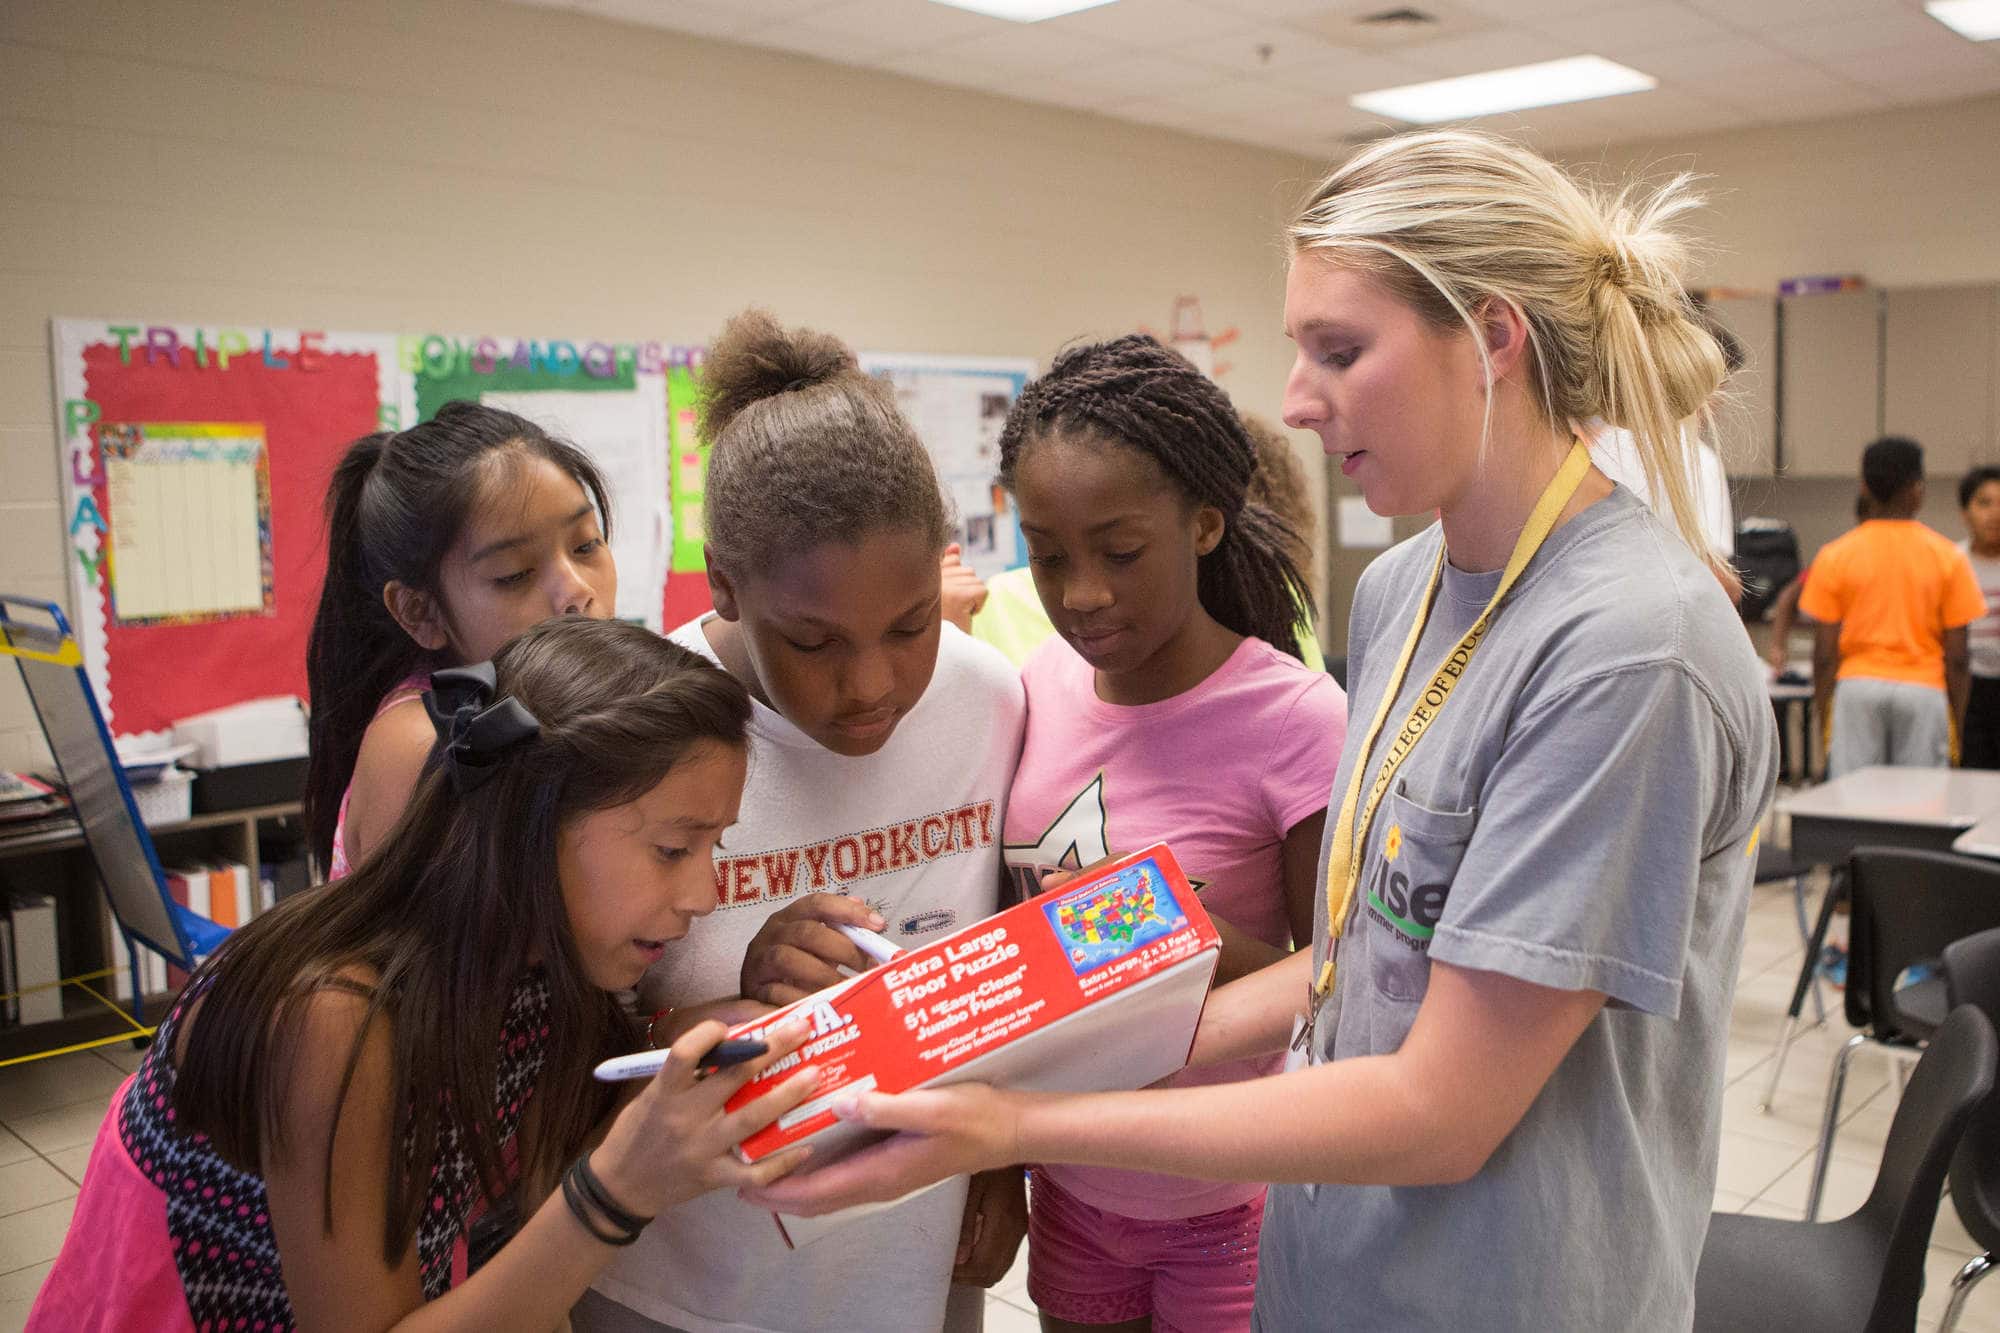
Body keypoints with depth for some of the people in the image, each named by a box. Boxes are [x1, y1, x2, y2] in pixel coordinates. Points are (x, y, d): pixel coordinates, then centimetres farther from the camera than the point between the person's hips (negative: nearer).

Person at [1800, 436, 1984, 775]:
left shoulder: (1835, 556, 0)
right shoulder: (1948, 557, 0)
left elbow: (1824, 654, -1)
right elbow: (1956, 657, -1)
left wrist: (1823, 717, 7)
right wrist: (1957, 725, 8)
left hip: (1857, 687, 1)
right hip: (1923, 692, 0)